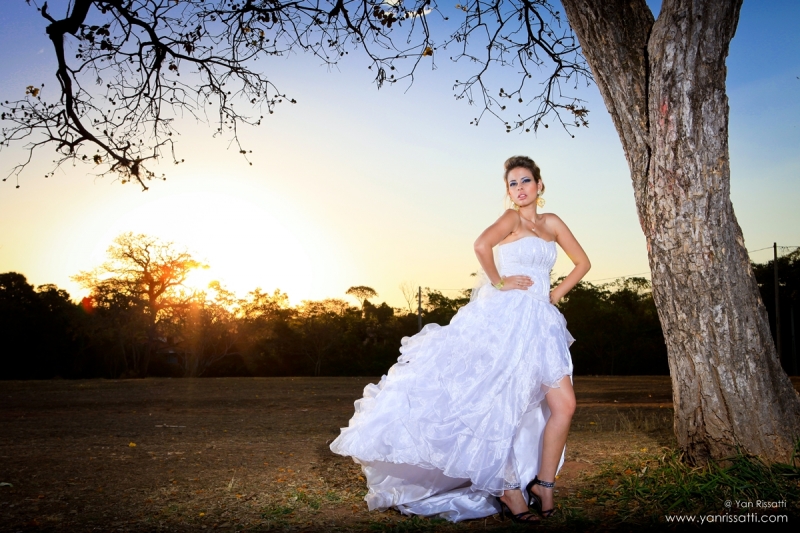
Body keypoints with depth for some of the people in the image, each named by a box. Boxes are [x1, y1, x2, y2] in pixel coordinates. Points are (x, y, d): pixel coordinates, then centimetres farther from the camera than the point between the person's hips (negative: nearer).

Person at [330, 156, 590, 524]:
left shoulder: (551, 222, 14)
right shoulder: (512, 218, -3)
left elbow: (582, 262, 25)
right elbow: (481, 245, -25)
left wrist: (557, 294, 13)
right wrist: (498, 282, -13)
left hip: (539, 325, 6)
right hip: (503, 319, -6)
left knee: (563, 404, -1)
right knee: (499, 406, -2)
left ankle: (542, 485, 10)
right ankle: (506, 489, 11)